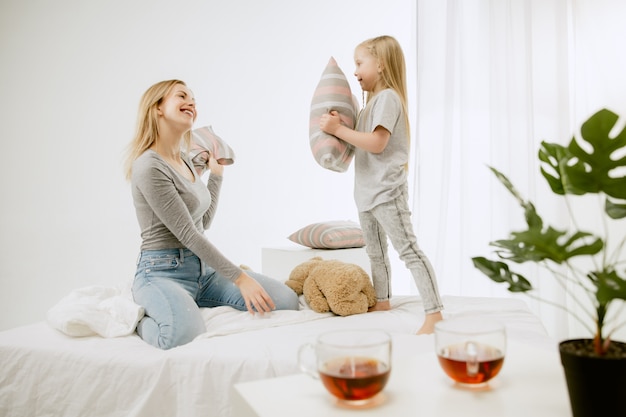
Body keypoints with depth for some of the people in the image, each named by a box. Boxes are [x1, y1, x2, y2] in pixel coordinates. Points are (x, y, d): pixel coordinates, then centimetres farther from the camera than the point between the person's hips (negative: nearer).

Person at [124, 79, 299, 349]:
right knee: (185, 333, -40)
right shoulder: (149, 167, -15)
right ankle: (137, 316, -3)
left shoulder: (185, 161, 13)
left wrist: (216, 174, 17)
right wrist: (240, 278, -18)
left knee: (286, 301, -6)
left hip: (202, 267, 8)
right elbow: (187, 233, -18)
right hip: (163, 273, -8)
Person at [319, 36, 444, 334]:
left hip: (387, 191, -10)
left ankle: (434, 314, -9)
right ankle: (382, 301, 35)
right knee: (375, 252, 19)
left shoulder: (388, 97, -12)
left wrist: (338, 129, -20)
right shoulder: (372, 101, 18)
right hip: (368, 191, 10)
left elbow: (377, 143, -22)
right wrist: (336, 127, 5)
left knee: (409, 250, -11)